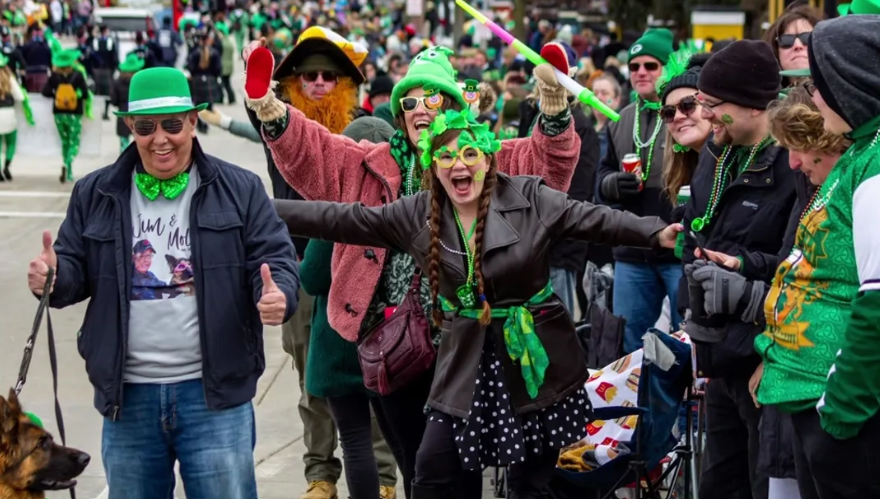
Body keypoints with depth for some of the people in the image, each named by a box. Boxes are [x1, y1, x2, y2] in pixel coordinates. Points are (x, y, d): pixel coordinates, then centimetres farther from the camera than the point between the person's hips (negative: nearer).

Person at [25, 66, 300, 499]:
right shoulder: (96, 194, 8)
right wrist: (53, 278, -12)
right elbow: (76, 269, 12)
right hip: (128, 395, 3)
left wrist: (278, 295, -23)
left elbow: (274, 260, -1)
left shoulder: (239, 190, 2)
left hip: (214, 391, -2)